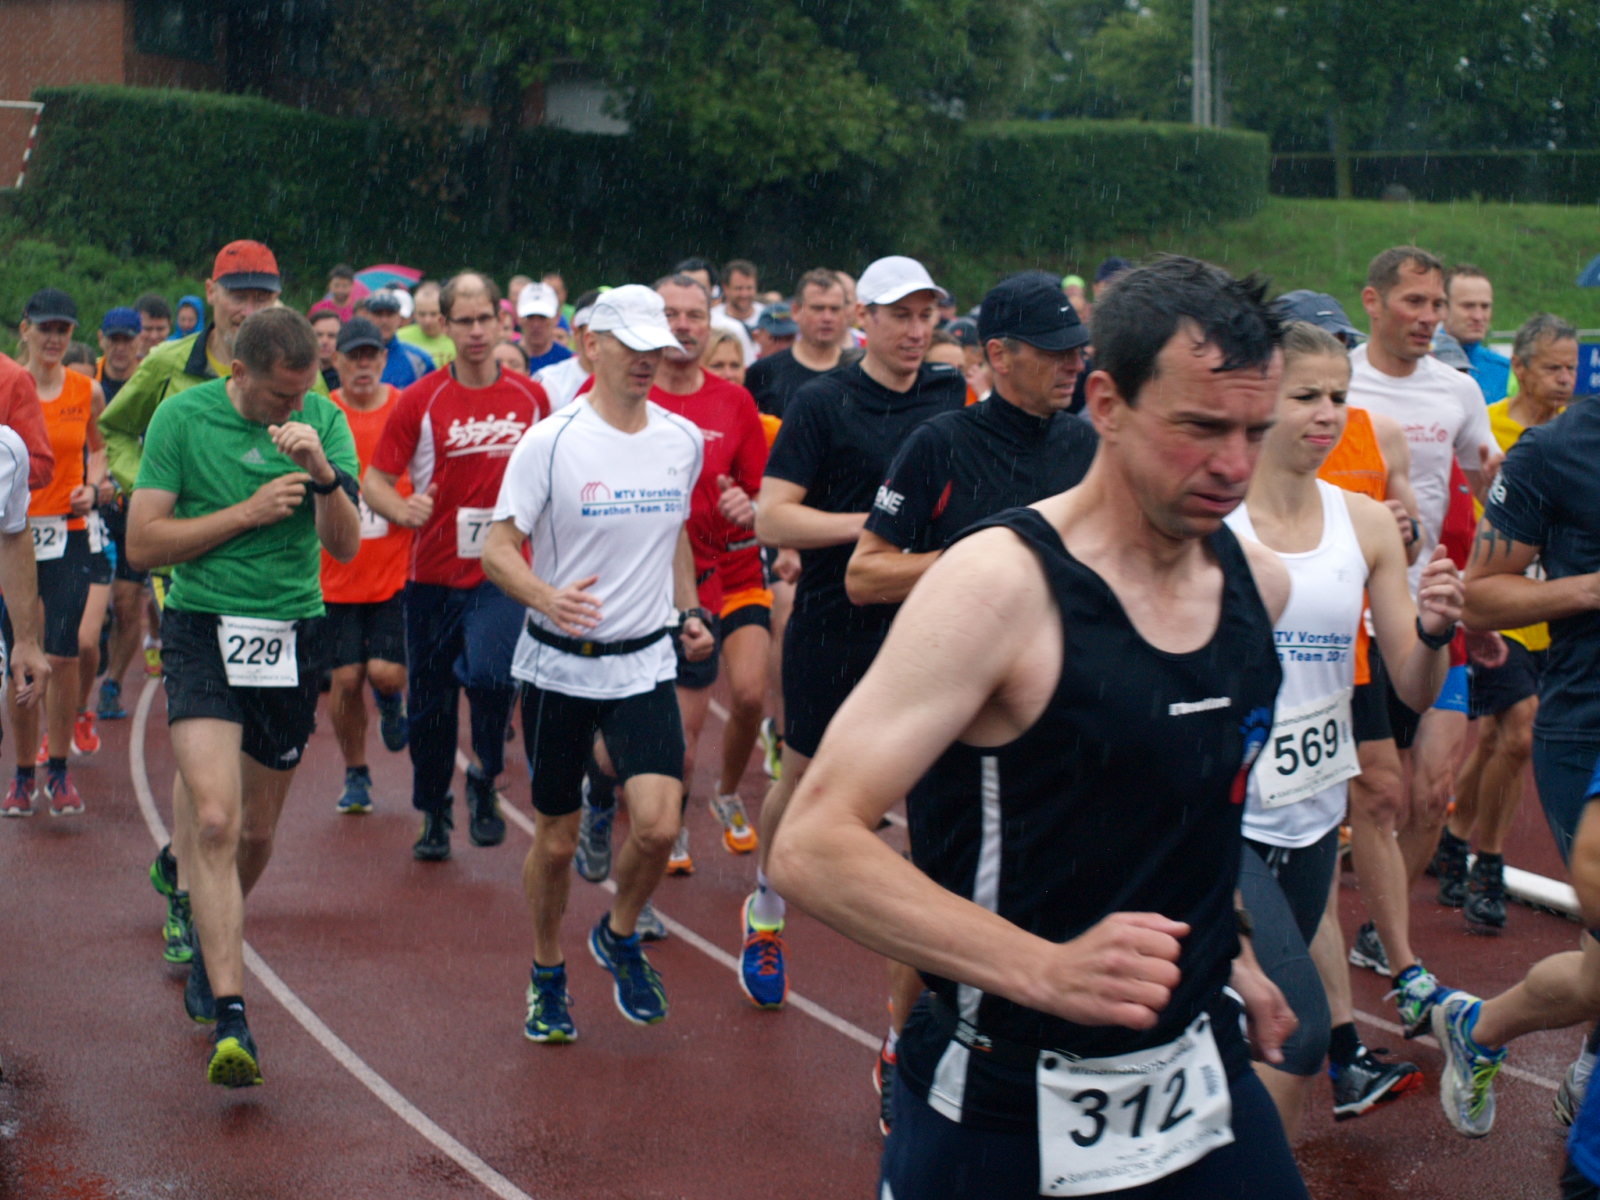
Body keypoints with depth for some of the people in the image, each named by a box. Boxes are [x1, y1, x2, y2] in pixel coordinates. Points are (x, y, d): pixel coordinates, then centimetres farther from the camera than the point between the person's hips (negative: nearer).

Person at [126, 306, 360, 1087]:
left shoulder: (324, 420, 1)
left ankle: (209, 943, 43)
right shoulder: (181, 418, -5)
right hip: (203, 632, -3)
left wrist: (324, 473, -22)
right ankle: (229, 1018, -19)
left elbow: (345, 545, -4)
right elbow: (142, 543, -6)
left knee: (256, 832, 13)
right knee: (213, 820, -18)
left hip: (292, 637, 3)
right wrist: (247, 512, -13)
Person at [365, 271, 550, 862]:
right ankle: (432, 814, 29)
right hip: (433, 574, 0)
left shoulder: (530, 396, 4)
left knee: (491, 674, -23)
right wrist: (402, 509, -22)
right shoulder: (421, 400, -3)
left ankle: (484, 779, 4)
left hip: (504, 571, 0)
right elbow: (375, 479, -3)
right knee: (429, 701, 9)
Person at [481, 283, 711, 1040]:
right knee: (556, 838, 7)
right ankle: (547, 978, 30)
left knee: (658, 823, -14)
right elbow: (498, 549, -10)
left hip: (646, 664, 3)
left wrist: (689, 611, 12)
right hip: (558, 665, -3)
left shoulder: (684, 441, 5)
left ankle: (619, 937, 17)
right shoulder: (550, 443, -10)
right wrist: (546, 598, -28)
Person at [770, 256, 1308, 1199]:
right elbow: (814, 847, -25)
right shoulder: (1000, 583, -18)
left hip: (1201, 1077, 6)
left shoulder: (1259, 582, 2)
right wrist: (1046, 970, -33)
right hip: (1006, 1112, -5)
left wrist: (1228, 946, 15)